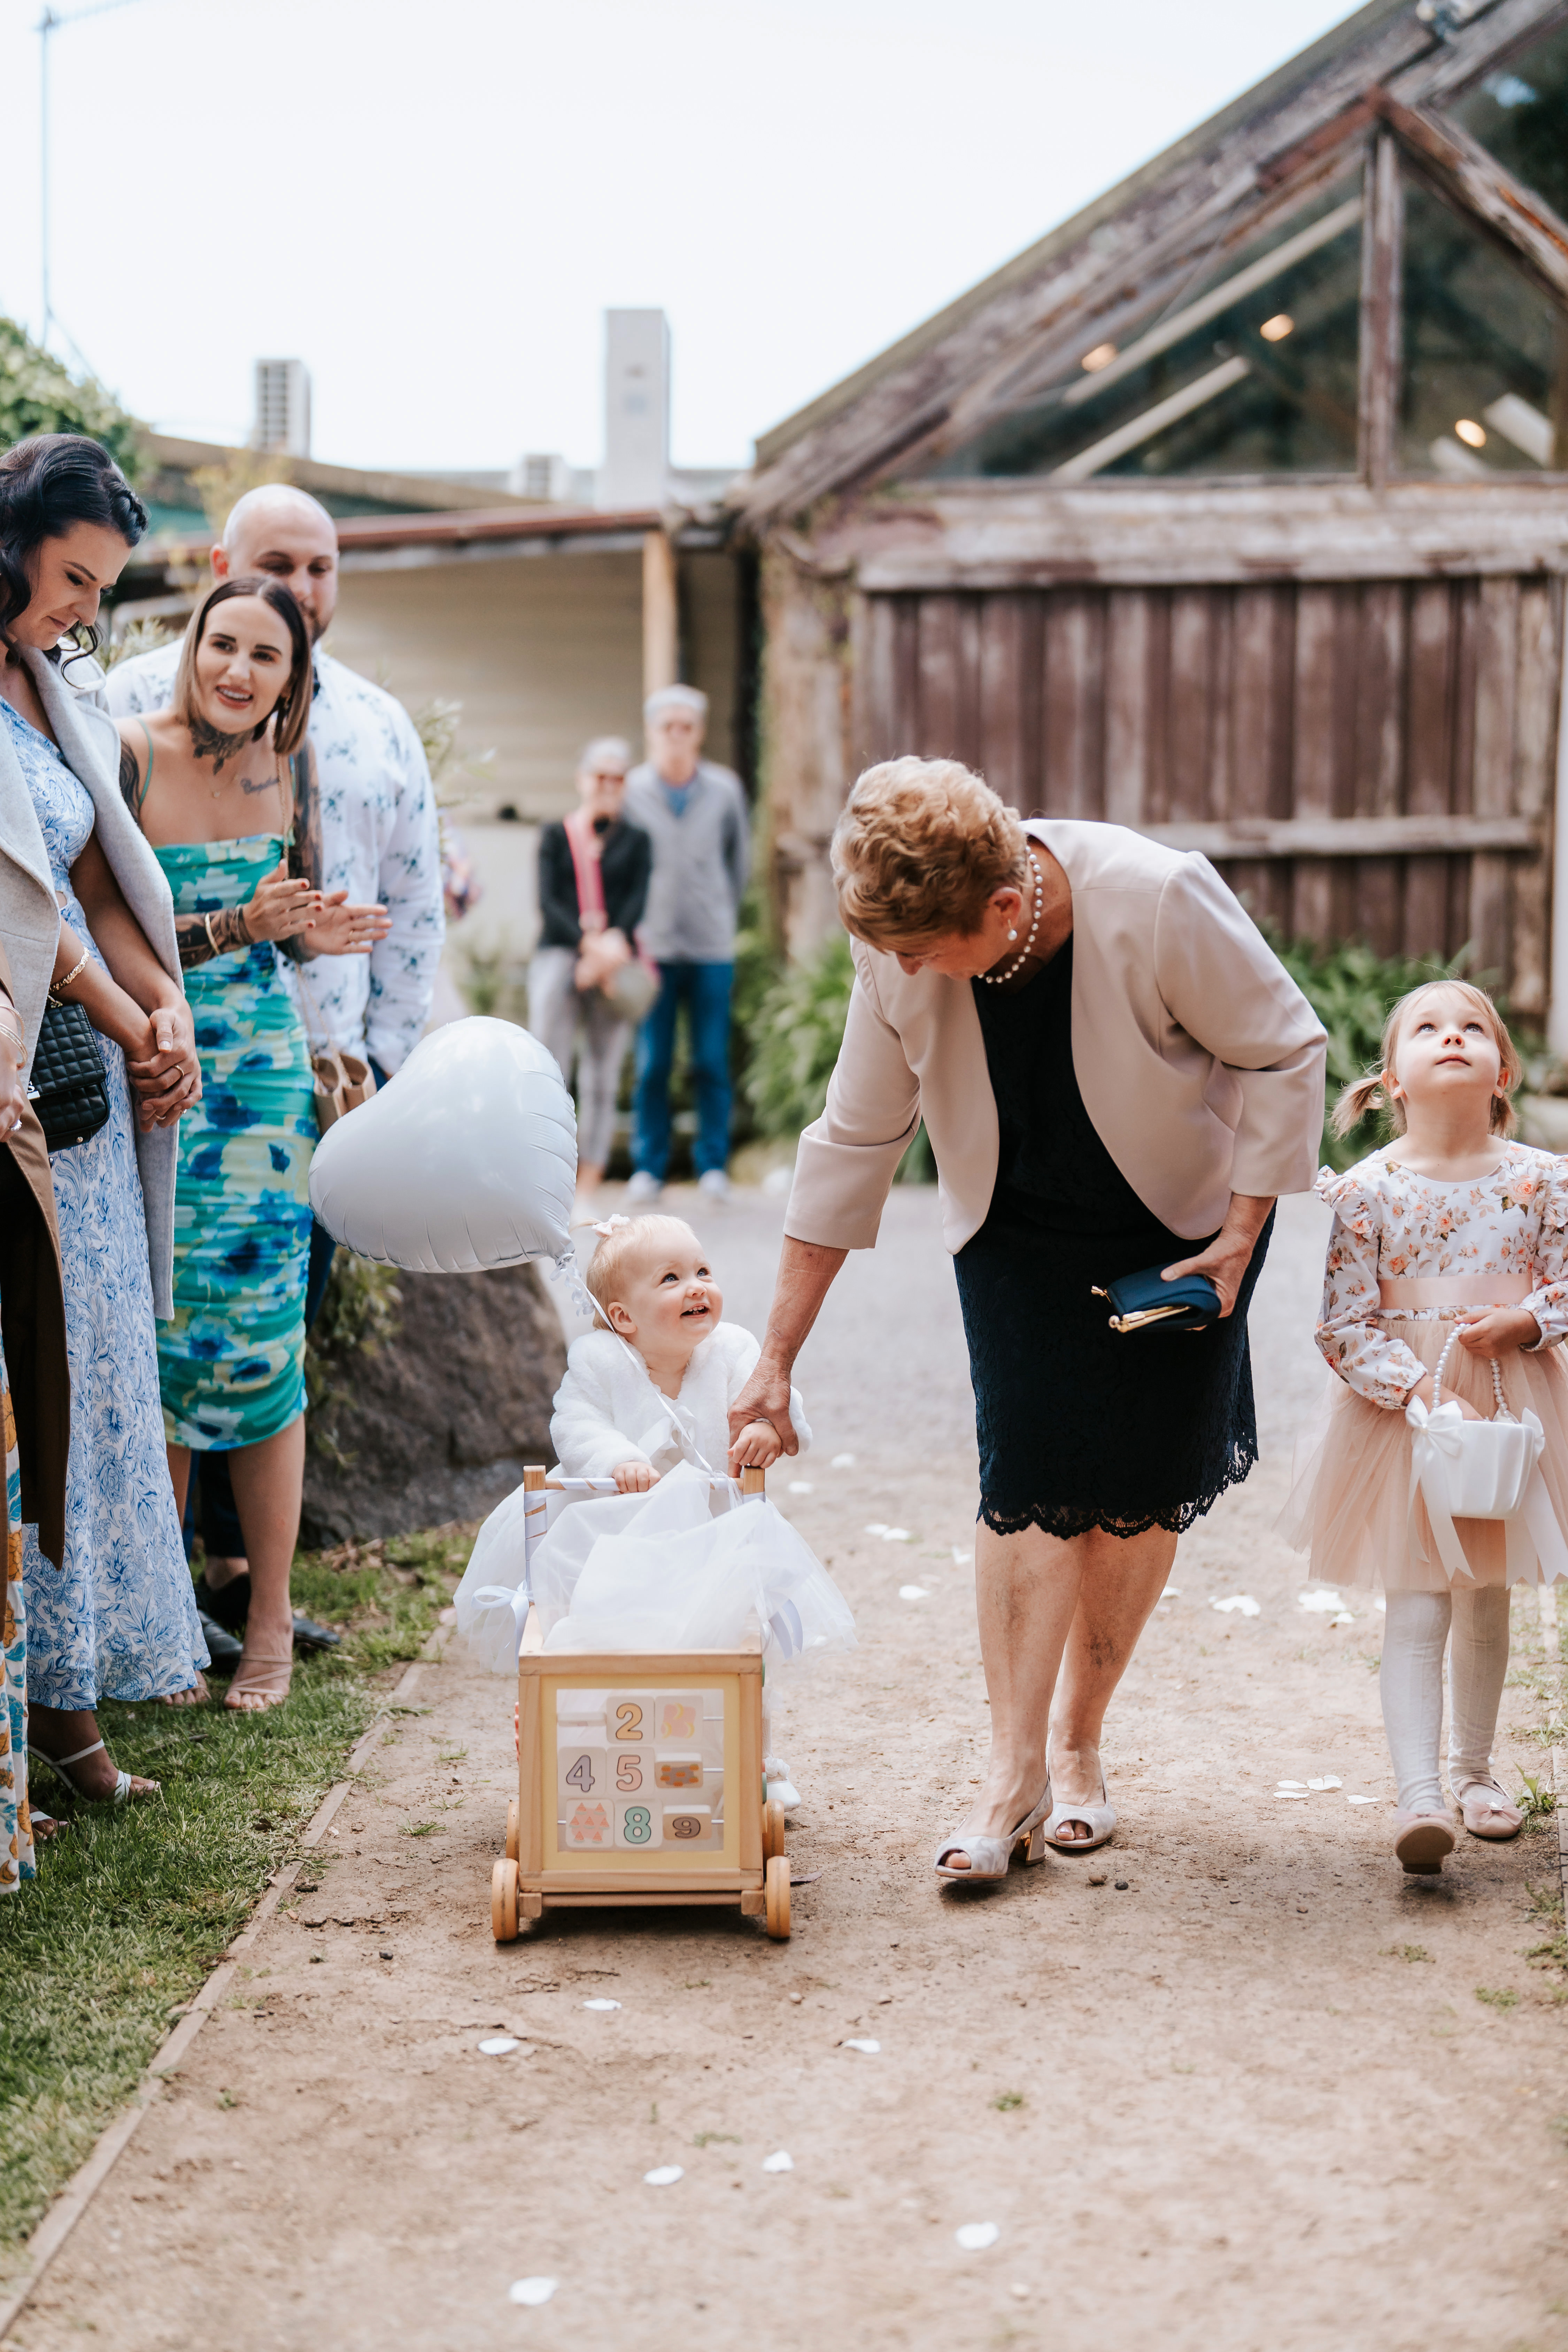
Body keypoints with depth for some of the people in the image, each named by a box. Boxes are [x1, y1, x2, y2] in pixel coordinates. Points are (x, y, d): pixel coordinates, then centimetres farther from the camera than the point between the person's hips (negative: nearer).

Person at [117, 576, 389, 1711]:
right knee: (157, 1342, 0)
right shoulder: (129, 756, -8)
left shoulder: (290, 766, 7)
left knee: (259, 1341, 1)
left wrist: (322, 934, -2)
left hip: (260, 1075, 3)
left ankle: (271, 1620, 10)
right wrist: (237, 926, -21)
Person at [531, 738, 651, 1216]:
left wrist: (613, 944, -18)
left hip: (614, 959, 1)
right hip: (560, 950, -1)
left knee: (602, 1078, -1)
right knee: (548, 1067, -17)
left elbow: (637, 903, 2)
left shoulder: (635, 842, 16)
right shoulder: (555, 837, 14)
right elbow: (549, 902, 1)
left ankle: (586, 1193, 2)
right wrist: (587, 941, -17)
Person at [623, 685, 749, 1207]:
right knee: (652, 1062, 0)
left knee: (712, 1061, 3)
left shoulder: (725, 788, 3)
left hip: (712, 947, 1)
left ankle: (713, 1166, 12)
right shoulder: (631, 790, -1)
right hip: (652, 946, -1)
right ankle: (648, 1167, 9)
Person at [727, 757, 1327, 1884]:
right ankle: (1016, 1765, -5)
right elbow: (853, 1147, -10)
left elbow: (1285, 1051, -16)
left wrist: (1244, 1234, -18)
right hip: (1020, 1233, 2)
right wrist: (776, 1361, -8)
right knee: (1030, 1477, -12)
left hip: (1181, 1224, -1)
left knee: (1138, 1490, -1)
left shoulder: (1157, 901, -32)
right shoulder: (898, 954, -21)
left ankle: (1078, 1746, 16)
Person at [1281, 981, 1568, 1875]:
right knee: (1417, 1608, -8)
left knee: (1488, 1600, 17)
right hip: (1402, 1408, -3)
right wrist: (1418, 1390, -21)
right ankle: (1420, 1794, -12)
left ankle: (1476, 1768, 35)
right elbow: (1345, 1324, -11)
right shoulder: (1368, 1188, -9)